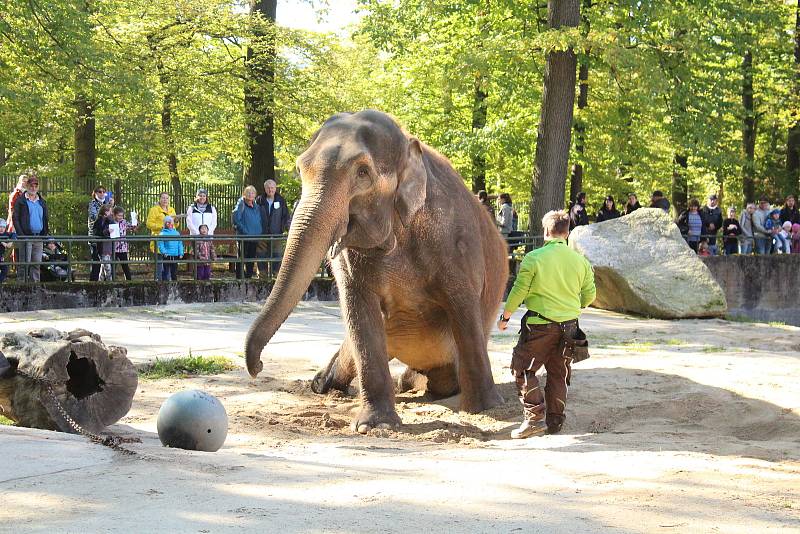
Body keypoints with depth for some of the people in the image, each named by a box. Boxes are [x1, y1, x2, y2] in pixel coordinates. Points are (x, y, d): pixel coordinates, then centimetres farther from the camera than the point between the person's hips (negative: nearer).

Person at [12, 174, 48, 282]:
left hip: (39, 237, 5)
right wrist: (21, 235, -11)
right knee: (25, 263, -8)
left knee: (37, 263, 5)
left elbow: (45, 220, 22)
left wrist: (46, 234, 9)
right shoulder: (20, 200, 2)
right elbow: (15, 219, -2)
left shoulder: (42, 202, 17)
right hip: (26, 237, -5)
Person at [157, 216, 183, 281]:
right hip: (167, 255, -4)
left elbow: (180, 244, 14)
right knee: (166, 270, -4)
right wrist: (164, 252, -19)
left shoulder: (177, 233, 13)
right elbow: (160, 244, -8)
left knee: (174, 270, 10)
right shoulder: (162, 233, -2)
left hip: (175, 255, 4)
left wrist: (181, 253, 5)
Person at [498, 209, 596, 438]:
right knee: (558, 374, 15)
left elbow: (519, 290, -7)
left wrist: (505, 317, 7)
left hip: (540, 324, -5)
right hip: (569, 325, 5)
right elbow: (590, 294, 11)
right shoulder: (580, 260, 3)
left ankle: (535, 417, -5)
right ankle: (554, 421, 18)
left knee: (523, 369, 5)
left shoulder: (533, 258, -10)